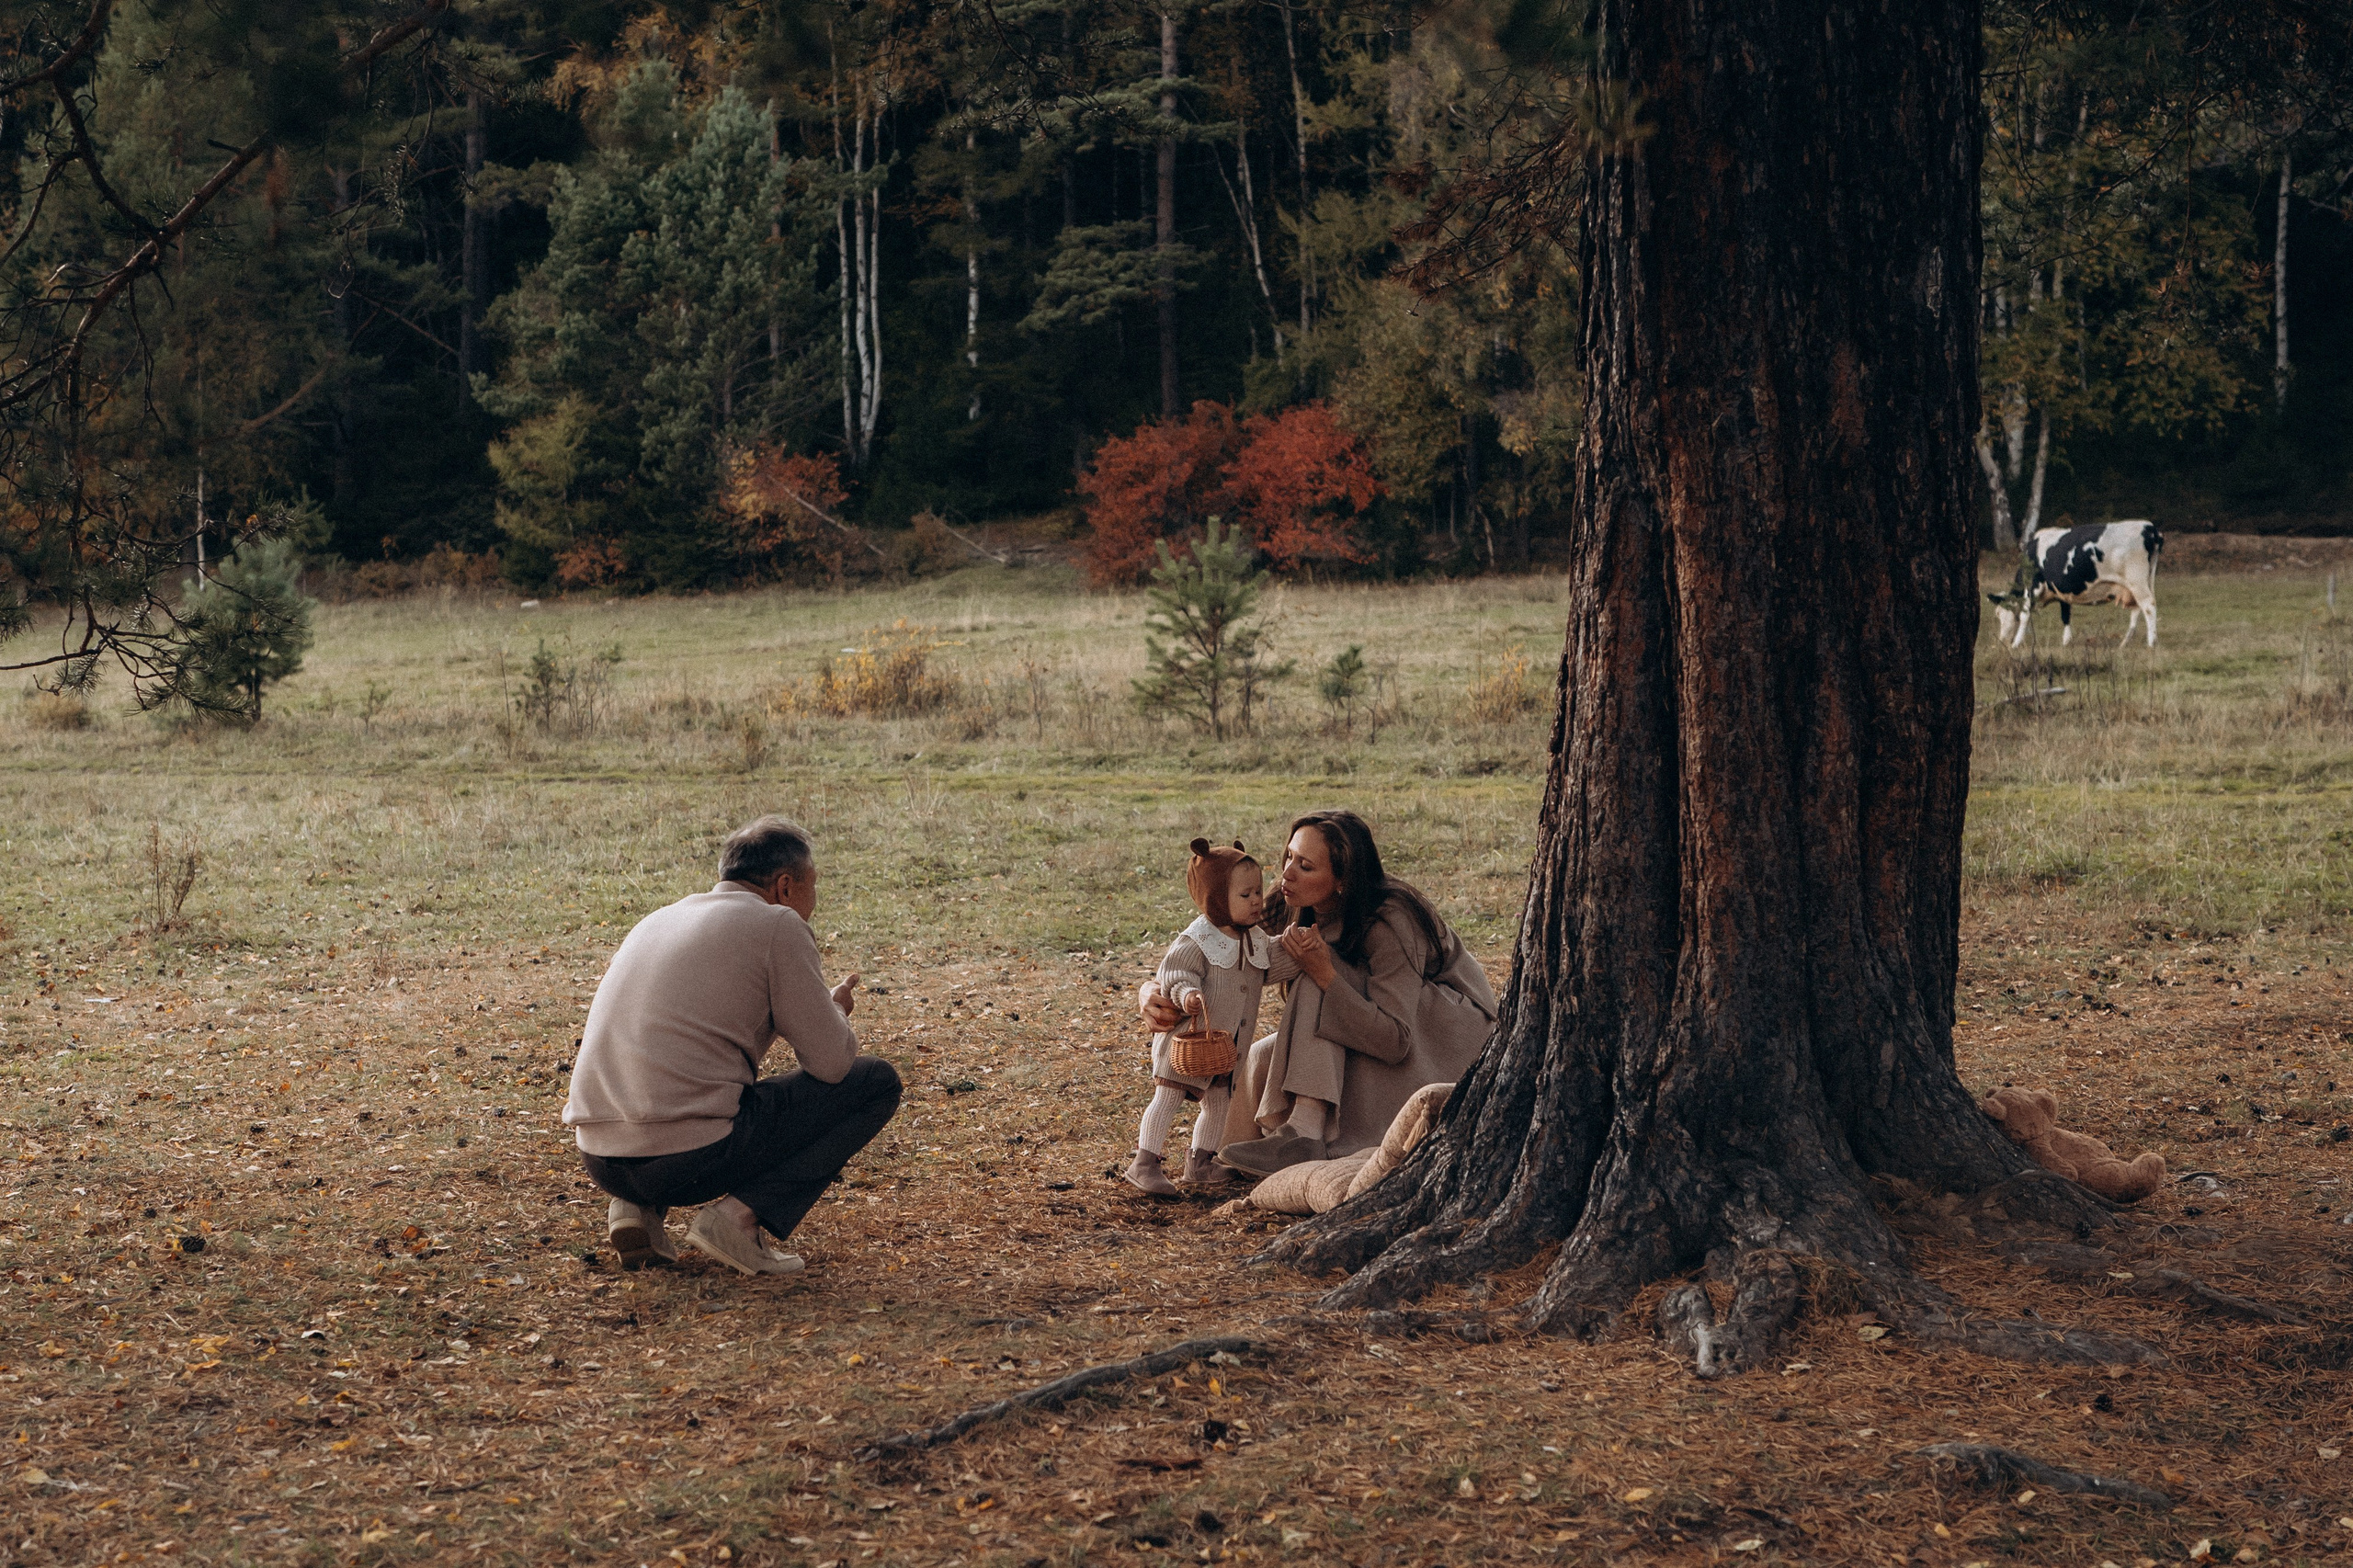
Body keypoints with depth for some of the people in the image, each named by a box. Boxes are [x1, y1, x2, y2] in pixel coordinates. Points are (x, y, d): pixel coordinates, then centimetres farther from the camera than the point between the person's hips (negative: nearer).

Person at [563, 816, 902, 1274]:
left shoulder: (657, 921, 22)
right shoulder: (778, 924, 0)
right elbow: (831, 1062, 0)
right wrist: (835, 1009, 22)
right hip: (693, 1158, -7)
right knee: (876, 1081, 9)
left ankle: (637, 1207, 13)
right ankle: (739, 1216, -5)